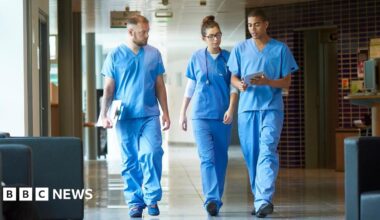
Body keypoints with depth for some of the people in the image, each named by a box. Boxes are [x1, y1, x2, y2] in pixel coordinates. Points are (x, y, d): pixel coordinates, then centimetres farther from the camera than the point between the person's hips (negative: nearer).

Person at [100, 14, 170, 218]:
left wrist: (165, 113, 8)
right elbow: (108, 88, 4)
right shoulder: (115, 56, 3)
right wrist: (104, 114, -5)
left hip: (150, 115, 1)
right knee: (130, 161, 3)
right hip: (125, 117, 0)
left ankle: (152, 198, 1)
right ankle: (134, 202, 12)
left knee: (151, 154, -13)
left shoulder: (154, 54, 7)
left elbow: (159, 85, 12)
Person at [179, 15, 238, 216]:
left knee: (220, 159, 7)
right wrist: (182, 113, 12)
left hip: (222, 117, 1)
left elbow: (234, 87, 3)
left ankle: (216, 199, 19)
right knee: (207, 158, -14)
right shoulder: (196, 58, 4)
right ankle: (211, 200, -20)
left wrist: (231, 109, -12)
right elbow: (190, 88, 12)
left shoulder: (228, 58, 3)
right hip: (201, 116, -1)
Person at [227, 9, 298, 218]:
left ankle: (264, 200, -22)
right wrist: (240, 84, -12)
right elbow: (233, 77, 11)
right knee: (251, 154, 5)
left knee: (267, 151, -15)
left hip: (271, 107, -3)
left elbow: (286, 82, 4)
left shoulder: (280, 49, 6)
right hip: (247, 107, 3)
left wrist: (267, 82, -15)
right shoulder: (240, 49, 12)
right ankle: (259, 198, 16)